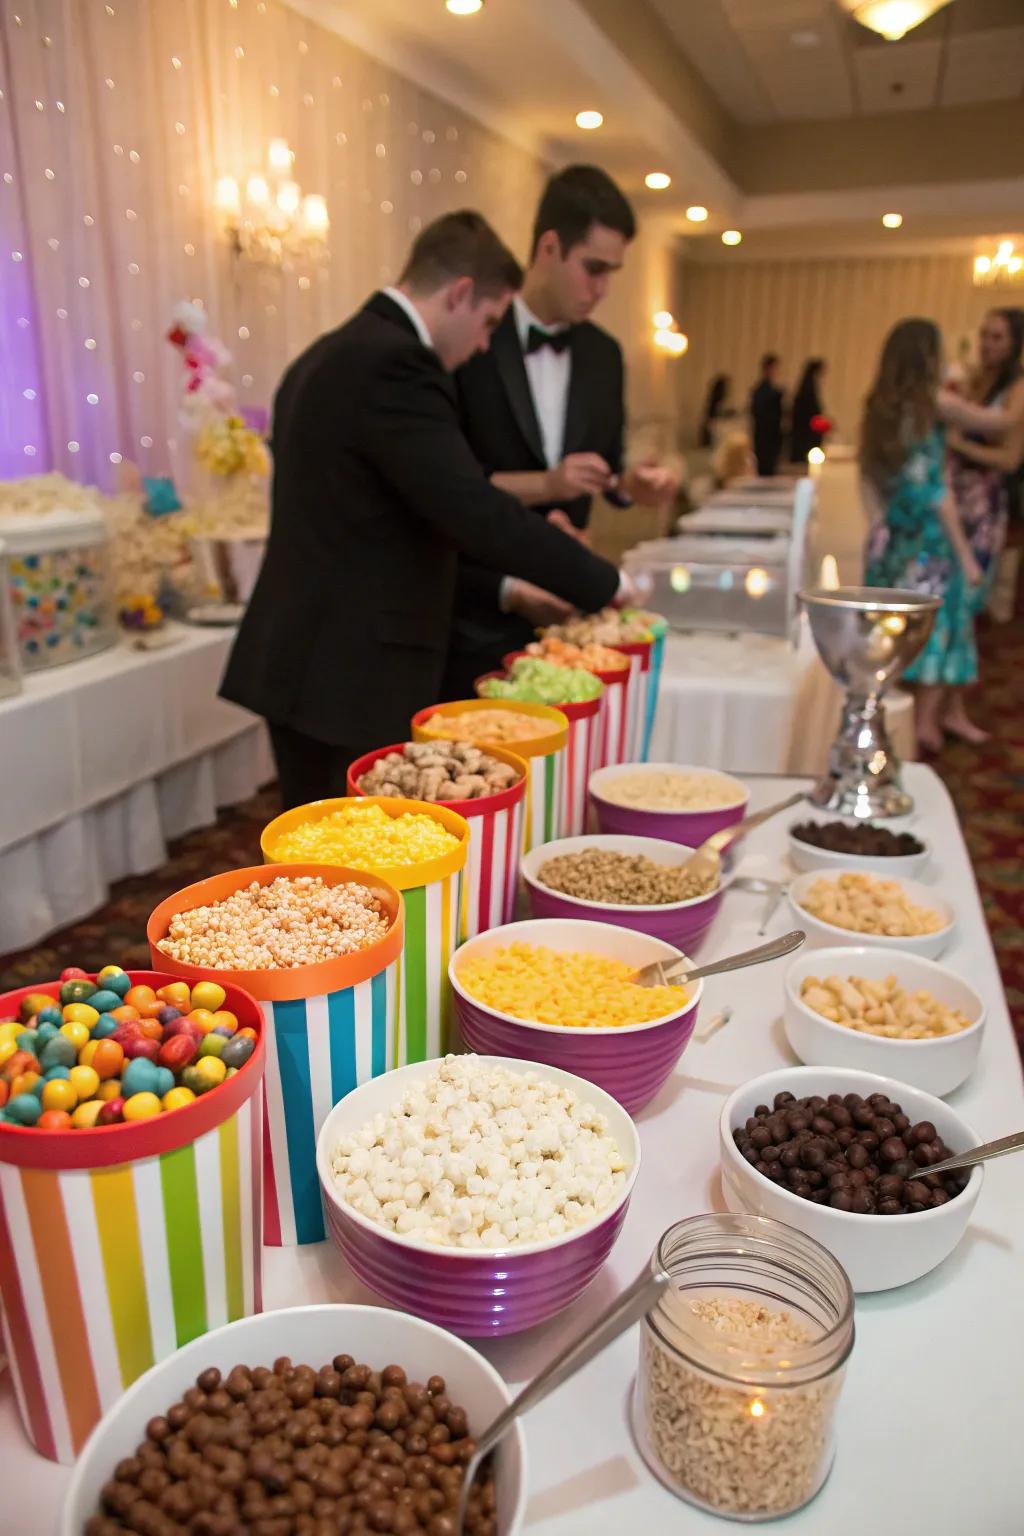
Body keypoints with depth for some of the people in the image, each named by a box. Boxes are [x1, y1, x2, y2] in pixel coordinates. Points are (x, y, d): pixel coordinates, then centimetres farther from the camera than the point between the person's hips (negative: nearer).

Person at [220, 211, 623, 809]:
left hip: (305, 665, 10)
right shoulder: (395, 363, -16)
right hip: (354, 681, -10)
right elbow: (478, 513, -23)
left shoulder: (328, 355, 16)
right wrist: (604, 582, -10)